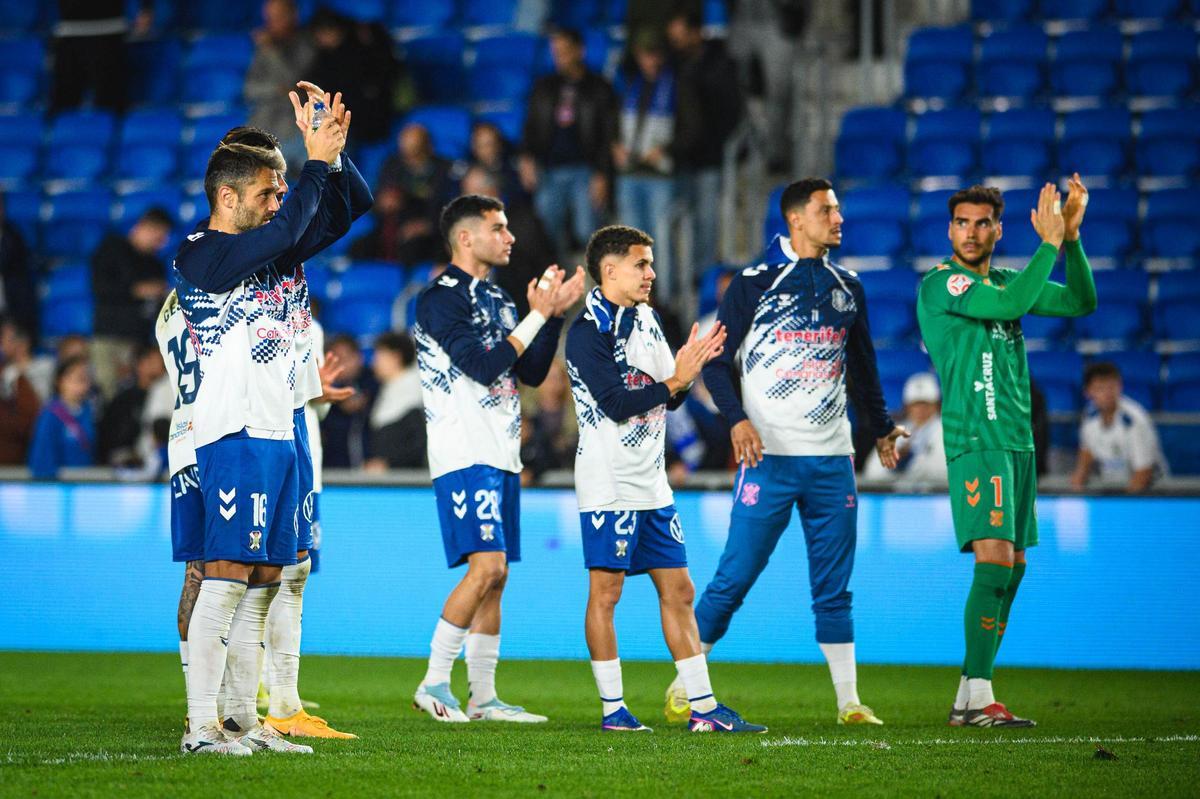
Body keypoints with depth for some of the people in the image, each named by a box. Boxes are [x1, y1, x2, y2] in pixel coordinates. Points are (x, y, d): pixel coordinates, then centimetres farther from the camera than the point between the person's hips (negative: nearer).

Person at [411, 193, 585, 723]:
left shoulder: (496, 298, 18)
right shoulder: (441, 299, -10)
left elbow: (532, 373, 18)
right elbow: (485, 366, -19)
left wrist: (554, 313, 8)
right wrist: (537, 316, -13)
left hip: (502, 456, 9)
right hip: (464, 455, -9)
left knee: (495, 577, 8)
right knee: (487, 566, -18)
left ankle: (482, 698, 12)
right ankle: (434, 684, -12)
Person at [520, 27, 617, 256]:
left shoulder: (599, 88, 6)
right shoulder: (544, 88, 16)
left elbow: (609, 136, 2)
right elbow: (531, 127, 17)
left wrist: (602, 176, -8)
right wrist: (526, 157, -2)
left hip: (585, 171, -3)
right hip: (549, 172, 3)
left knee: (586, 234, -10)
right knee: (548, 236, -2)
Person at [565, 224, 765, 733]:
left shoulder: (644, 319, 15)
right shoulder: (587, 333, -11)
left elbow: (669, 397, 16)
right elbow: (616, 405, -18)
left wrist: (690, 365, -2)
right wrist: (676, 381, -16)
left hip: (652, 482, 8)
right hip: (609, 484, -8)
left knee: (678, 591, 7)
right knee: (606, 592, -4)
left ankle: (703, 707, 8)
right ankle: (612, 708, 2)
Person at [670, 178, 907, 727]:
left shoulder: (847, 287, 13)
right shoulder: (755, 284, -2)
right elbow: (715, 361, -3)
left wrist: (881, 428, 30)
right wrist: (736, 419, -17)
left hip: (831, 459, 4)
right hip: (768, 456, -4)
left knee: (833, 587, 5)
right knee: (734, 578, -5)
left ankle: (849, 701, 7)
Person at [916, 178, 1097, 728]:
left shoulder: (1005, 281, 17)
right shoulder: (939, 284, -6)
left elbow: (1080, 302, 9)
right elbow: (1009, 304, -22)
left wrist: (1071, 237, -3)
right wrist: (1049, 242, -17)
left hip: (1017, 440, 8)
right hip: (974, 441, -8)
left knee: (1011, 568, 6)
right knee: (995, 558, -18)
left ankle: (968, 698, 11)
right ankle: (977, 698, -19)